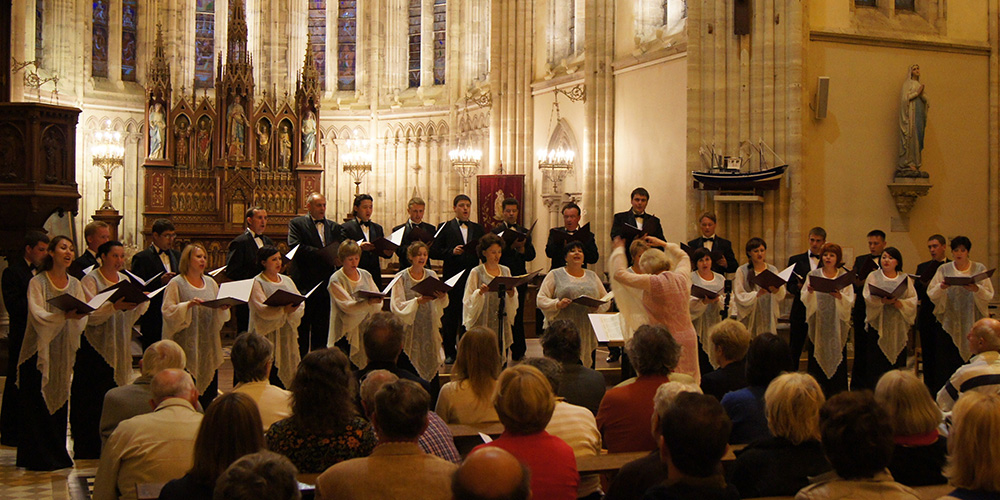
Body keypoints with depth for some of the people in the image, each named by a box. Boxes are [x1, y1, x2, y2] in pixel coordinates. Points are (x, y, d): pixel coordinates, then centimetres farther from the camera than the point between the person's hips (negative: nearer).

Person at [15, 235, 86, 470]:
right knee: (38, 405, -3)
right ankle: (37, 457, 5)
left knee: (58, 402, 8)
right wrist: (64, 315, -31)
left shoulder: (75, 284, 9)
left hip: (63, 353, 4)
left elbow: (83, 318, 2)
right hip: (40, 351, -4)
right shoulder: (37, 282, -5)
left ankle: (56, 454, 17)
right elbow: (38, 316, -16)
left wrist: (79, 314, -21)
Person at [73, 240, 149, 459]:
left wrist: (141, 301, -6)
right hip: (95, 347, -6)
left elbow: (131, 317, 12)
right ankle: (86, 449, 1)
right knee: (92, 400, -6)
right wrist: (115, 306, -29)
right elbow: (90, 315, -17)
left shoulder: (125, 279, 14)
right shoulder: (90, 280, -5)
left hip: (119, 348, 6)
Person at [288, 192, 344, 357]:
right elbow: (295, 247, -13)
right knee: (302, 326, 1)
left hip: (326, 282, 4)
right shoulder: (297, 223, 2)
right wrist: (322, 254, -20)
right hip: (304, 283, -4)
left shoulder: (334, 227, 16)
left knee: (322, 326, 7)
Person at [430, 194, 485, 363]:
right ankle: (449, 353, 9)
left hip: (472, 278, 2)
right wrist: (452, 252, -16)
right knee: (451, 315, 2)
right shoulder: (445, 228, 6)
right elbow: (434, 252, -3)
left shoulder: (478, 229, 15)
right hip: (452, 278, -2)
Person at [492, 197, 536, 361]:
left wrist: (521, 248, -14)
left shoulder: (524, 232, 13)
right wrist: (512, 246, -22)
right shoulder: (497, 231, 1)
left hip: (519, 278, 3)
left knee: (518, 315, 5)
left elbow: (531, 255, 5)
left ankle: (518, 352, 11)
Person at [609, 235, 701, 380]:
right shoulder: (682, 277, 3)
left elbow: (619, 273, -6)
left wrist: (619, 249, 7)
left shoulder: (652, 282, -14)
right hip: (689, 338, 6)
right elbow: (683, 257, 28)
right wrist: (663, 244, 37)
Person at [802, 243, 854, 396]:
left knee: (836, 354, -1)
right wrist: (809, 292, -21)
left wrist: (839, 296, -22)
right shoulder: (813, 275, 5)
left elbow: (850, 300, -3)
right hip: (818, 321, 0)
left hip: (837, 322, 0)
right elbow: (805, 299, 0)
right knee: (817, 356, -2)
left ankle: (836, 394, 6)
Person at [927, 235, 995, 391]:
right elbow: (931, 294, 2)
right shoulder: (944, 269, 8)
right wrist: (941, 287, -18)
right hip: (950, 319, 0)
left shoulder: (979, 269, 7)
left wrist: (976, 289, -19)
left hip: (972, 320, 0)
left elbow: (989, 295, 0)